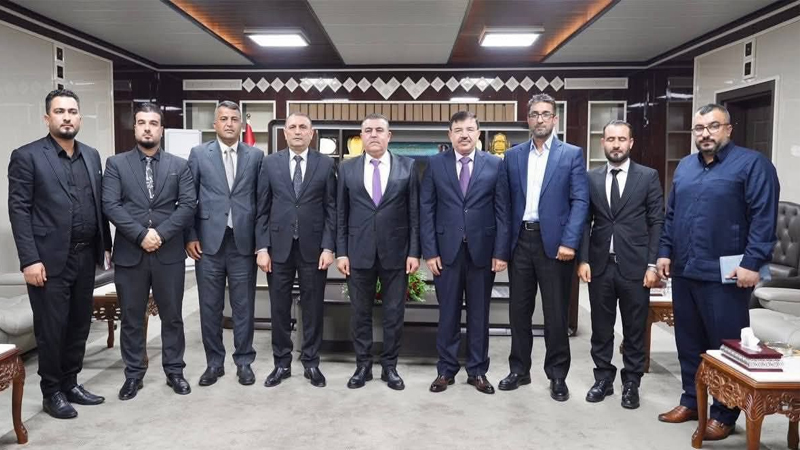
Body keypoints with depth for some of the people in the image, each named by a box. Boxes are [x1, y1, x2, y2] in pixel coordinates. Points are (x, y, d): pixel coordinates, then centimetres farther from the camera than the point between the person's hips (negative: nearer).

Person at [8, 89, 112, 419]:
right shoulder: (26, 156, -5)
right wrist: (29, 260, -15)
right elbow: (18, 210, -10)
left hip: (85, 256, 5)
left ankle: (71, 383, 28)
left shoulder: (92, 156, 11)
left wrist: (105, 245, 10)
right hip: (50, 259, -5)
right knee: (51, 328, 3)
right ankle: (52, 392, 19)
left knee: (79, 325, 13)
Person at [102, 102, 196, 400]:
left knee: (172, 316, 9)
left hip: (170, 253, 0)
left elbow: (188, 205, -3)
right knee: (131, 318, 9)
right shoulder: (116, 164, 5)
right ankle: (133, 375, 23)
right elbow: (110, 205, -5)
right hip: (129, 253, 0)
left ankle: (174, 371, 22)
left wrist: (161, 233, -14)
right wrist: (140, 234, -15)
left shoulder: (179, 165, 7)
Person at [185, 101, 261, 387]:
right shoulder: (199, 154, 5)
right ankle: (214, 362, 21)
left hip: (244, 241, 0)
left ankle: (244, 361, 19)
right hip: (209, 241, 0)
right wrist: (190, 236, -1)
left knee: (243, 306, 7)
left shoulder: (256, 156, 5)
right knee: (210, 306, 8)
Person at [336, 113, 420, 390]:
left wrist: (414, 252, -5)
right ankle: (363, 366, 23)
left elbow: (414, 213, 0)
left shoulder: (407, 167, 2)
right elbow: (341, 214, 5)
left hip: (396, 253, -1)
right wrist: (341, 252, -1)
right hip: (359, 253, 1)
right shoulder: (347, 169, 6)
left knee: (394, 314, 8)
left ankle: (390, 367, 22)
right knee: (360, 313, 9)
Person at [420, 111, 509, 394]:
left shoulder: (495, 165, 3)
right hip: (447, 250, 0)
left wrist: (501, 252, -6)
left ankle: (477, 371, 23)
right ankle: (446, 370, 21)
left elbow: (502, 211, 0)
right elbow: (426, 210, 1)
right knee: (448, 313, 8)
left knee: (479, 314, 10)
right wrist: (429, 251, -6)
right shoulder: (435, 164, 3)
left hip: (482, 250, 0)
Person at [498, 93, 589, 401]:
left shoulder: (572, 154, 2)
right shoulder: (513, 156, 10)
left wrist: (569, 242, -14)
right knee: (519, 310, 10)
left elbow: (580, 201, -5)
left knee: (556, 313, 5)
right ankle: (519, 370, 24)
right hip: (520, 241, 3)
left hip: (554, 242, -3)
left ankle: (557, 375, 19)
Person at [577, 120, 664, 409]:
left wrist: (653, 264, -7)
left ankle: (631, 384, 22)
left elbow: (657, 223, -1)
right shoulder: (591, 178, 6)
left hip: (635, 266, -2)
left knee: (634, 330, 8)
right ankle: (603, 379, 25)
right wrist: (583, 260, -2)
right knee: (601, 328, 10)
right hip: (600, 265, 2)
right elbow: (584, 221, 6)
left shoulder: (648, 177, 1)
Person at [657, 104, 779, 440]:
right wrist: (665, 252, 11)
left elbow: (764, 217, -12)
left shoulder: (752, 163, -5)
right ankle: (691, 401, 28)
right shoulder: (684, 167, 14)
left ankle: (724, 414, 17)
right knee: (688, 342, 14)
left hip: (725, 275, -6)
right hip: (684, 272, 6)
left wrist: (752, 263, -18)